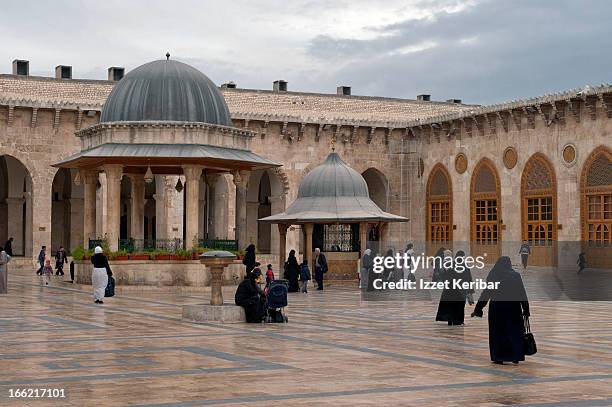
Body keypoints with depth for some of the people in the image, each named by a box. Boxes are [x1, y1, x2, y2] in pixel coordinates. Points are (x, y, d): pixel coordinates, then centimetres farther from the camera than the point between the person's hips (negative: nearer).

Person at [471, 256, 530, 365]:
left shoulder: (492, 275, -3)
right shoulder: (515, 275, -2)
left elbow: (485, 294, -3)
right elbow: (522, 294, -3)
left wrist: (477, 310, 2)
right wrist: (526, 310, 3)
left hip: (496, 308, -1)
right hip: (513, 308, 1)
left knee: (498, 332, 8)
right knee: (515, 331, 11)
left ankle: (499, 358, 8)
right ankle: (515, 357, 9)